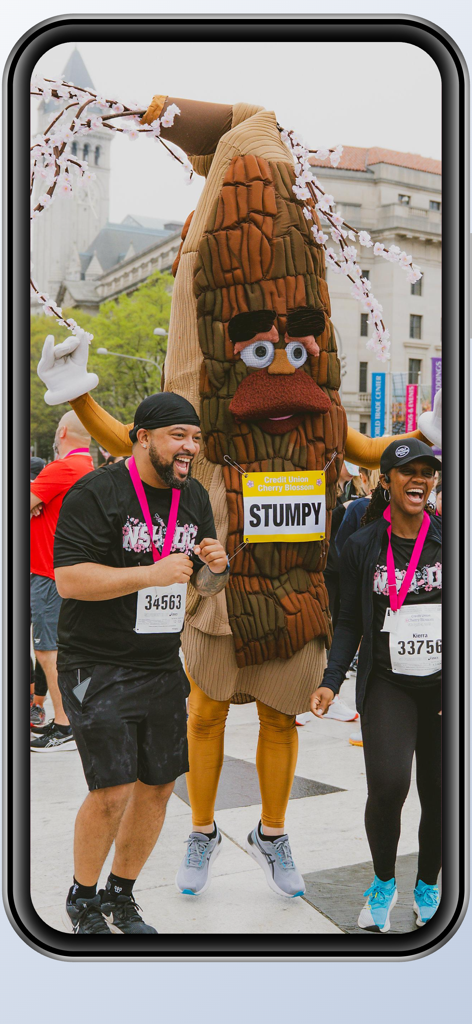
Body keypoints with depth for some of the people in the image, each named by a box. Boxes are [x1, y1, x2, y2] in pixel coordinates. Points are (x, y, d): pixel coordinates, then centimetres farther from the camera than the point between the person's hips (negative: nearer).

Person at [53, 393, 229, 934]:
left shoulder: (194, 497, 11)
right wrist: (153, 573, -24)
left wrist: (215, 567, -6)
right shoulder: (95, 493, -13)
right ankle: (82, 900, 16)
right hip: (97, 667, -7)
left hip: (163, 667, 7)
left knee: (159, 785, 9)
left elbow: (205, 584, 19)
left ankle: (120, 896, 29)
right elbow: (68, 579, -20)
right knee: (113, 790, -10)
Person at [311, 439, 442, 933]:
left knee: (440, 795, 5)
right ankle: (383, 882, 11)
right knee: (388, 784, -17)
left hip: (446, 685, 1)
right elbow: (350, 622, 7)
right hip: (387, 684, -1)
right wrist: (331, 681, -2)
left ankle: (426, 889, 31)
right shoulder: (362, 546, 3)